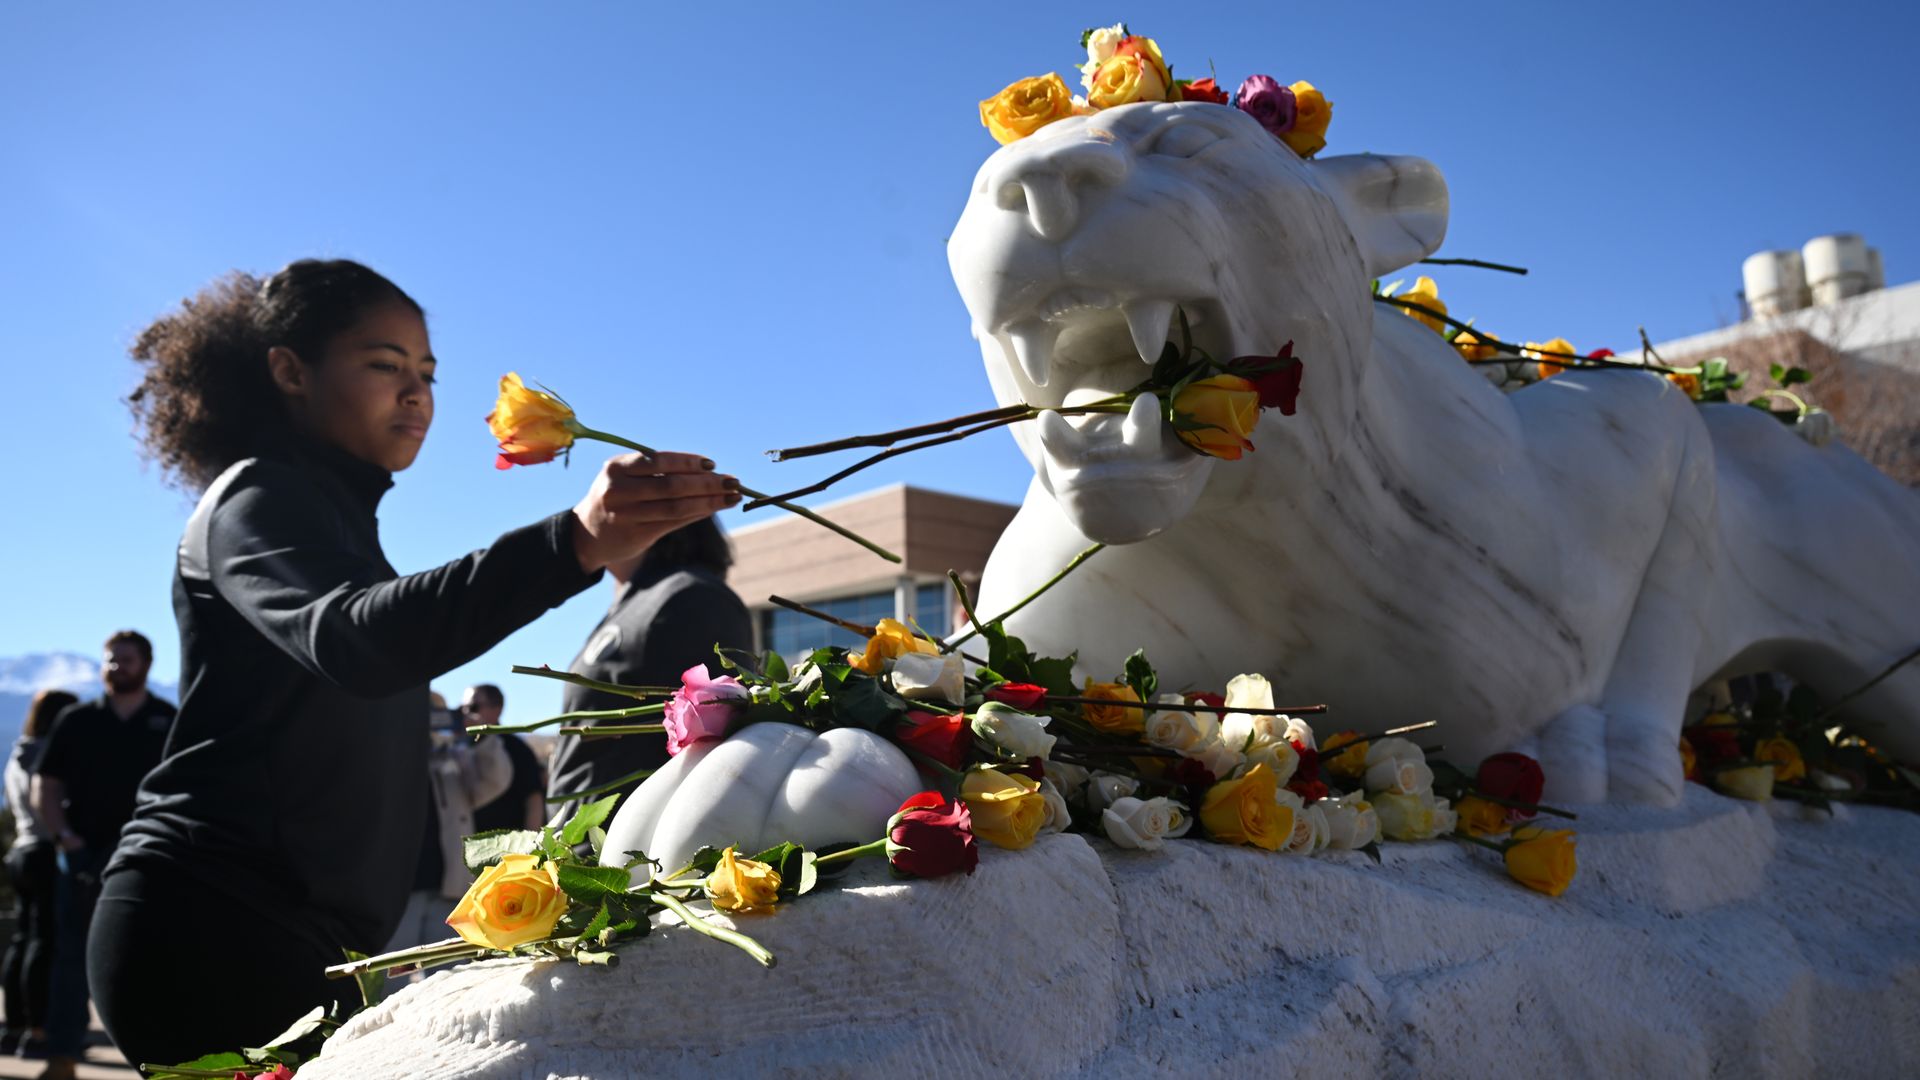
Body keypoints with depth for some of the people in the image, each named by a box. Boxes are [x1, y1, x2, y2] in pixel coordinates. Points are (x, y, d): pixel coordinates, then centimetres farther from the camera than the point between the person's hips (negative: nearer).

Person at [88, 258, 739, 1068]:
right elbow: (349, 638, -31)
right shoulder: (254, 497, -9)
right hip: (218, 926, -9)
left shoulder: (336, 516, 22)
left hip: (299, 933, 9)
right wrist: (574, 542, -46)